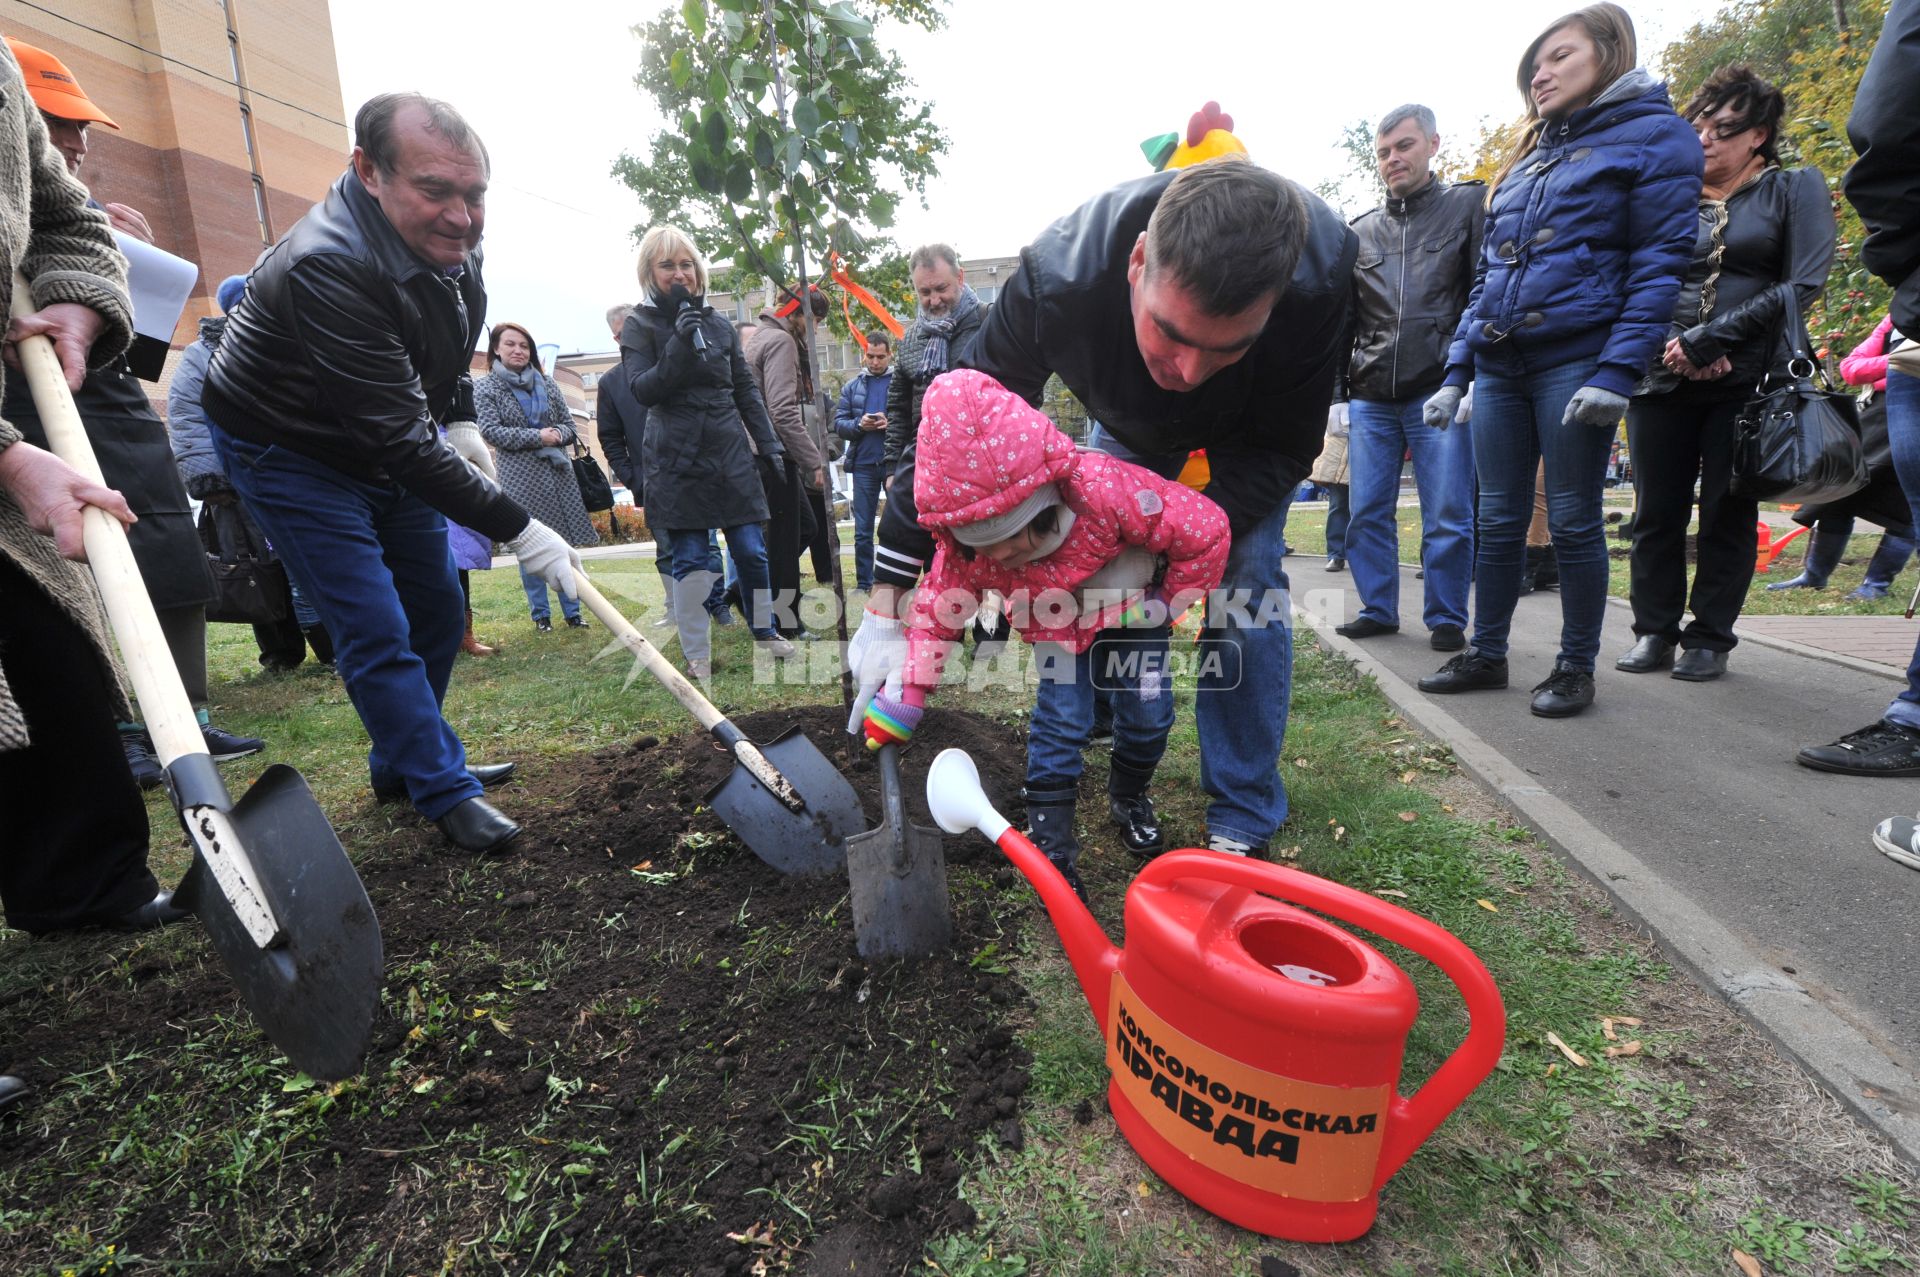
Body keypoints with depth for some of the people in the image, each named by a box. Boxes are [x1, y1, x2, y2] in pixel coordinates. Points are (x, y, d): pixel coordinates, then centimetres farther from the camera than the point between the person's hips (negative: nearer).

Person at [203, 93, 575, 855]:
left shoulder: (450, 241, -8)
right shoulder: (329, 266, -33)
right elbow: (399, 438, -36)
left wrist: (461, 420, -1)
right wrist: (517, 530, -38)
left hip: (389, 442, 8)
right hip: (287, 449, -8)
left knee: (437, 611, 10)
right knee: (376, 630, -12)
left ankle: (403, 764, 27)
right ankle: (445, 791, 2)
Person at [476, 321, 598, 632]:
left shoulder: (546, 383, 11)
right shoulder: (485, 387, 3)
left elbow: (568, 423, 12)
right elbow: (490, 430, -7)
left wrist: (556, 435, -11)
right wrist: (537, 436, -15)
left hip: (558, 472, 2)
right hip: (519, 476, -2)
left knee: (565, 544, 4)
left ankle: (572, 610, 12)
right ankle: (540, 614, 11)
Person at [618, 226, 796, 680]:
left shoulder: (719, 324, 11)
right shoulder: (639, 325, 1)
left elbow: (746, 391, 14)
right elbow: (643, 390, -10)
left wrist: (768, 444, 9)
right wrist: (680, 345, -20)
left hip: (731, 454, 3)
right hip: (677, 460, -3)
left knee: (751, 550, 3)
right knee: (690, 560, -1)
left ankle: (766, 633, 21)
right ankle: (698, 657, 8)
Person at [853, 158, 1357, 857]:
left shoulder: (1324, 272, -40)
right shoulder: (1060, 275, -39)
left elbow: (1283, 447, -27)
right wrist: (884, 610, -32)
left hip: (1253, 430, -1)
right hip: (1129, 422, 2)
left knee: (1244, 589, -16)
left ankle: (1243, 819, 1)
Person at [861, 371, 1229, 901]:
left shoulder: (1106, 489, -43)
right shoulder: (964, 549, -31)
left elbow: (1208, 531, -30)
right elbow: (939, 609, -15)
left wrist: (1170, 605, -17)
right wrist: (908, 693, -19)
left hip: (1131, 610, 0)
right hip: (1058, 628, 1)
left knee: (1148, 711, -1)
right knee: (1059, 722, -10)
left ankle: (1129, 798, 31)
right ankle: (1051, 849, 4)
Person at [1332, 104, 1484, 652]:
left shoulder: (1468, 205, 9)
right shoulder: (1360, 232, 17)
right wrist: (1337, 392, 10)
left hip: (1440, 393, -3)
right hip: (1370, 400, 3)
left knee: (1447, 517, -3)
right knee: (1367, 513, 3)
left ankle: (1447, 619, 9)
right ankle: (1378, 609, 17)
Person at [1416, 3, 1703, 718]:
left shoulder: (1653, 136, 4)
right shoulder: (1525, 161, 22)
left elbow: (1660, 265, -7)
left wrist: (1618, 373, -19)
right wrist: (1457, 373, 10)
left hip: (1576, 361, -5)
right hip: (1499, 365, 6)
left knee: (1573, 521, -2)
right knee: (1498, 519, 6)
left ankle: (1576, 668, 10)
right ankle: (1486, 655, 15)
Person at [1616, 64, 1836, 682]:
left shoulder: (1794, 189, 9)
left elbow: (1804, 283, -3)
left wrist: (1706, 340, -13)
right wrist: (1671, 346, -10)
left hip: (1746, 381, -2)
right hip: (1663, 379, 2)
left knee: (1727, 513, 1)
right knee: (1657, 512, 1)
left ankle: (1709, 639, 10)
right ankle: (1653, 631, 11)